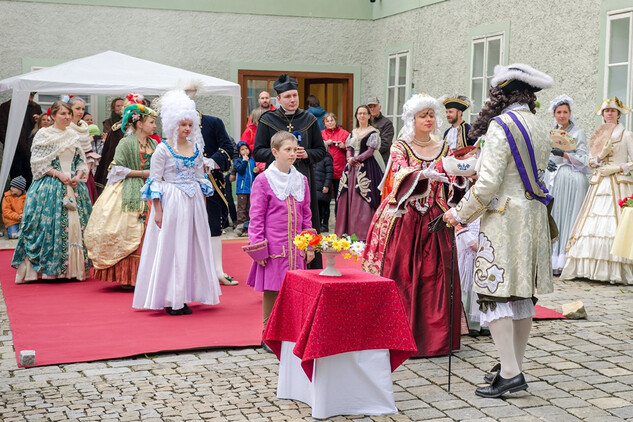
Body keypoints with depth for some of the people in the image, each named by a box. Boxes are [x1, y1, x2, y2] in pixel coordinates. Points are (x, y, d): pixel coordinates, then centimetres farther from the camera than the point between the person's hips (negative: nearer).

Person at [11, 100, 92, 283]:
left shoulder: (73, 135, 14)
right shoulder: (43, 134, -1)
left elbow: (82, 161, 16)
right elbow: (38, 162, -6)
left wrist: (78, 175, -4)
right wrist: (59, 174, -13)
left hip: (73, 186, 5)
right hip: (51, 186, -5)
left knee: (76, 224, 2)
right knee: (51, 223, -8)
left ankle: (75, 266, 6)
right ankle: (49, 267, -4)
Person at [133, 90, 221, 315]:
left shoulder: (196, 148, 8)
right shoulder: (163, 149, -7)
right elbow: (155, 181, -8)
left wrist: (203, 206, 12)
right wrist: (157, 211, -13)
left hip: (193, 203, 5)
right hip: (171, 203, -5)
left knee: (191, 247, 7)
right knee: (170, 247, -1)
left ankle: (183, 297, 15)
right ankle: (169, 298, 7)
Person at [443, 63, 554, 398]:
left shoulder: (502, 125, -12)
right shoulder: (540, 129, 13)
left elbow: (489, 182, -17)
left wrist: (461, 213, -4)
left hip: (505, 217, -8)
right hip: (534, 218, 8)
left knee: (495, 295, -6)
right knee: (523, 297, 11)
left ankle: (510, 373, -10)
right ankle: (516, 368, 19)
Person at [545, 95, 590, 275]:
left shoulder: (578, 133, 2)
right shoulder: (550, 133, 14)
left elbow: (583, 159, -5)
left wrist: (563, 154, -18)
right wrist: (546, 162, -2)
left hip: (572, 181, -4)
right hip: (552, 179, 4)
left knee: (567, 219, -6)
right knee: (552, 218, 1)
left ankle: (565, 262, -5)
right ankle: (553, 260, 5)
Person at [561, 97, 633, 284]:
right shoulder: (598, 136, 19)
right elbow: (591, 162, 16)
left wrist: (618, 168, -11)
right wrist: (601, 155, -3)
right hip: (599, 183, 4)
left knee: (616, 225, -13)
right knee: (593, 225, -6)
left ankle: (617, 270, -12)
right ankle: (592, 268, -7)